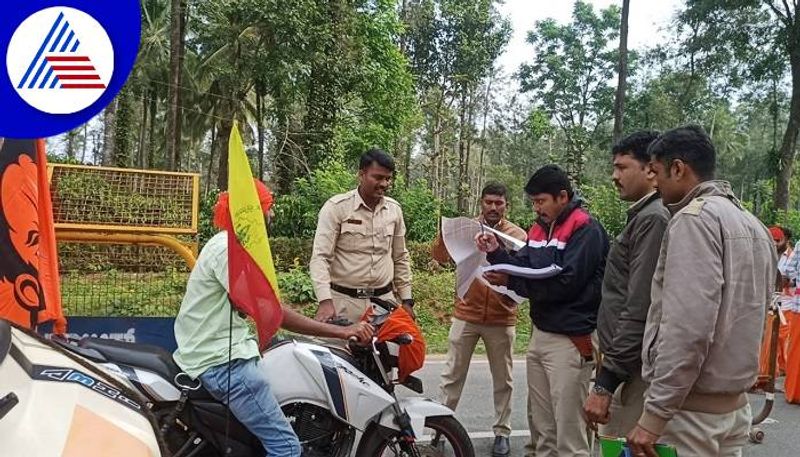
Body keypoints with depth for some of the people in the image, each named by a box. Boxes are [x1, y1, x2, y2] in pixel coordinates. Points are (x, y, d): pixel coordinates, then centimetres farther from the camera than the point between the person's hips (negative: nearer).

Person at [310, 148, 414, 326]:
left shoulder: (394, 209, 6)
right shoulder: (336, 207, -8)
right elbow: (320, 257, -13)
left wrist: (407, 300, 12)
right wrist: (325, 301, -25)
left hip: (384, 300, 4)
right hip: (344, 301, -4)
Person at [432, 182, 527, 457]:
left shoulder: (517, 235, -1)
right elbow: (439, 257, -7)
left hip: (501, 319, 0)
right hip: (466, 314, 0)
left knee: (502, 380, 12)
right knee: (452, 375, 8)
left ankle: (502, 431, 25)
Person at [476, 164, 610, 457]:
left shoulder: (586, 229, -13)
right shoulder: (540, 227, 13)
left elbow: (565, 283, -22)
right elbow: (523, 267, 10)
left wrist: (511, 281, -20)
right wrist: (496, 253, -6)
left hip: (569, 340, -8)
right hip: (540, 333, 8)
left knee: (568, 430, -3)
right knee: (541, 424, 18)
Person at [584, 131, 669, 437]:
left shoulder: (653, 218, -15)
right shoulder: (643, 216, 17)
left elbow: (639, 311, -22)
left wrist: (605, 384, -21)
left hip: (633, 371, -10)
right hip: (627, 366, 10)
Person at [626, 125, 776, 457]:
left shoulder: (694, 218, -15)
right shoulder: (753, 225, 13)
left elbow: (687, 327, -23)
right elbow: (745, 314, 15)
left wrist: (655, 414, -22)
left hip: (693, 407, -8)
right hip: (735, 403, 9)